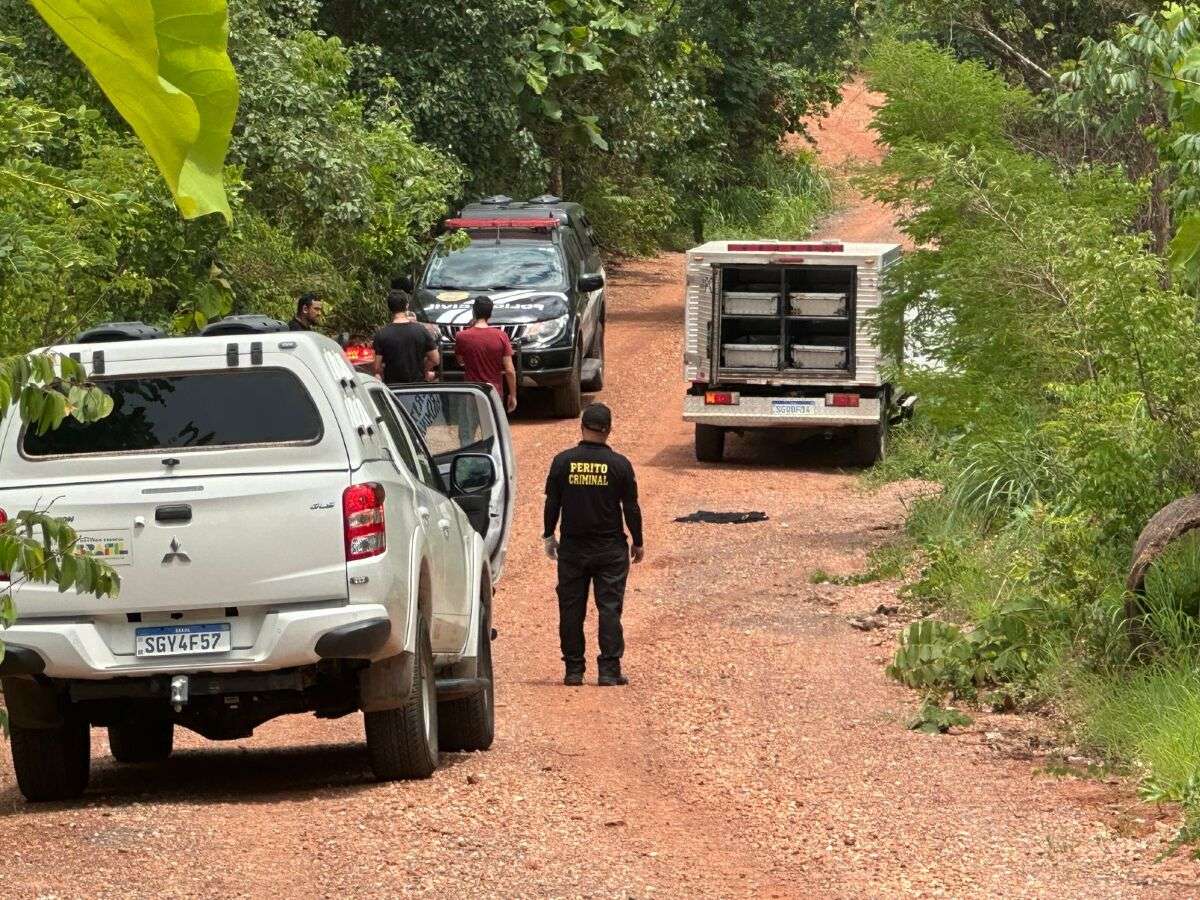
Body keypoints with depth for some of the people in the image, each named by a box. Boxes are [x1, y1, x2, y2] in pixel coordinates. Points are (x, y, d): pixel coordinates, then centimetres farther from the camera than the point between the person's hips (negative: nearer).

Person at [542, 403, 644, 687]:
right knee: (610, 609, 1)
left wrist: (549, 536, 15)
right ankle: (609, 670, -3)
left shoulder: (563, 461, -3)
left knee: (571, 610, 7)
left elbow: (552, 503, 2)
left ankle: (573, 670, 8)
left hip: (572, 548, 1)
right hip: (610, 549, -1)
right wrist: (638, 543, 10)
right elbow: (631, 507, -1)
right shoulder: (619, 464, -6)